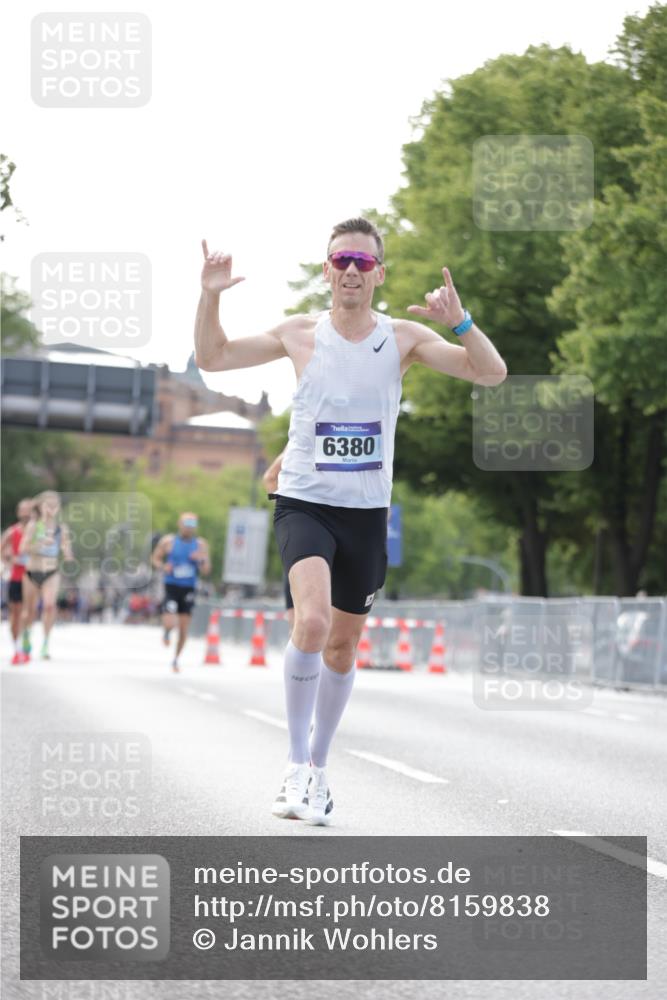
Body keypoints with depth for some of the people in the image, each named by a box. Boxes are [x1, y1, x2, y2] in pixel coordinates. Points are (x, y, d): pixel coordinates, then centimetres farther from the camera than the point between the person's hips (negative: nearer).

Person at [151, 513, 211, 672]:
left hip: (188, 589, 2)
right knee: (170, 623, -20)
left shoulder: (201, 545, 3)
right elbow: (155, 558, 9)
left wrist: (202, 560, -17)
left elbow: (206, 571, 4)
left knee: (184, 628, 4)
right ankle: (166, 632, 19)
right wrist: (163, 567, -12)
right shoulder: (168, 541, -2)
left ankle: (176, 659, 24)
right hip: (171, 587, -2)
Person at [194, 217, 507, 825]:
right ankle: (296, 764, -13)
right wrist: (210, 297, -8)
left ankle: (319, 766, 32)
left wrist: (459, 321, -24)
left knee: (343, 646, 12)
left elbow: (492, 373, -7)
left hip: (367, 511, 2)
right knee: (311, 622, -26)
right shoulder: (300, 334, 0)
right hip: (304, 503, -2)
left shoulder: (404, 337, 0)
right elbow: (212, 358, 9)